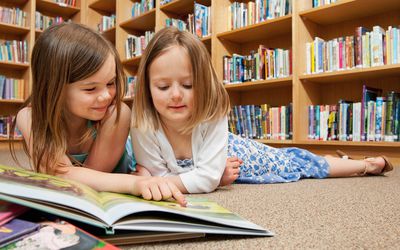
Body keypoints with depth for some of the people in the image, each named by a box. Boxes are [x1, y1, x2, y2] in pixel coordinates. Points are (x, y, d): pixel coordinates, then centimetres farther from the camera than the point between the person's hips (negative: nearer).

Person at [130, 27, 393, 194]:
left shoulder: (212, 113, -39)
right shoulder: (142, 123, -32)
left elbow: (208, 178, -39)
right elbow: (155, 173, -24)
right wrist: (143, 179, -44)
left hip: (237, 155, -2)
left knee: (297, 162, 15)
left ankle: (367, 164, 43)